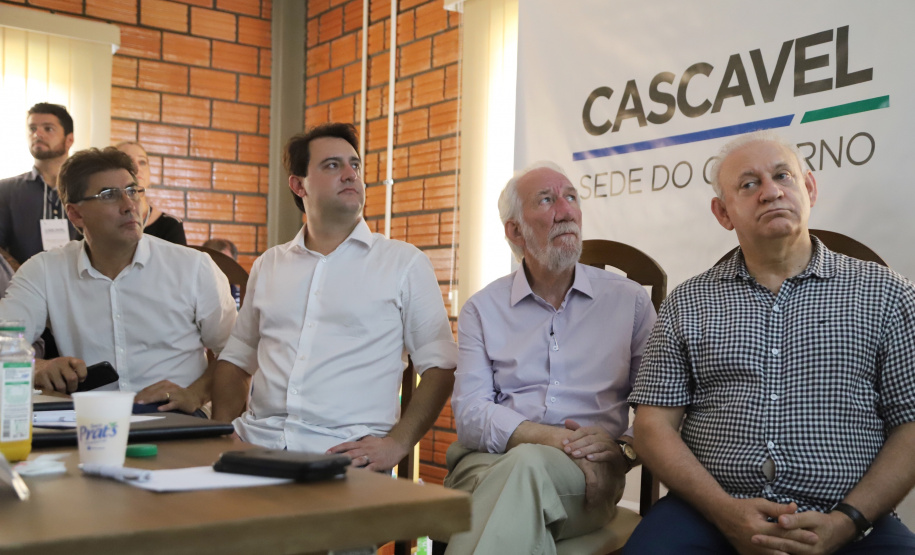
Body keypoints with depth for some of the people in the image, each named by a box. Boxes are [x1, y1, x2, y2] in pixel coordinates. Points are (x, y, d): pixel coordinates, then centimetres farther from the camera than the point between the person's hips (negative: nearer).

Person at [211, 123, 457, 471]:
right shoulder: (268, 265, 19)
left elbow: (439, 366, 2)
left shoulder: (405, 263, 7)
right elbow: (237, 358, 23)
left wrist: (397, 443, -12)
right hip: (257, 442, 3)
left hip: (346, 453, -3)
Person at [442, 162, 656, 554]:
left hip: (584, 476, 0)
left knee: (526, 465, -35)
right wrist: (551, 438, -17)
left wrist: (623, 448, -12)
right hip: (489, 462, 0)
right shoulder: (482, 310, 12)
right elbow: (470, 412, 0)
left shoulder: (629, 301, 13)